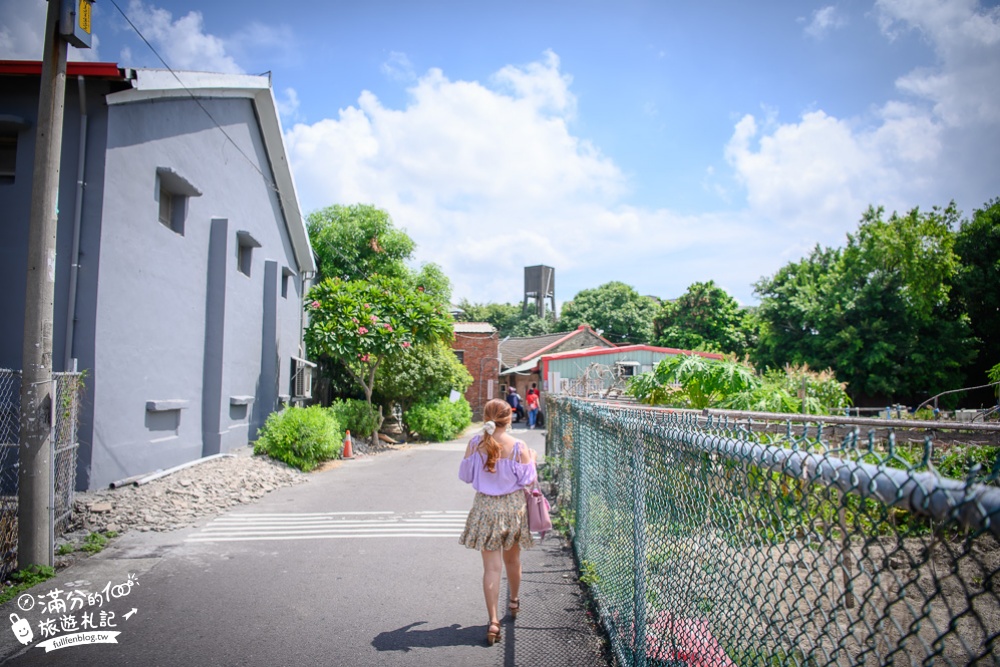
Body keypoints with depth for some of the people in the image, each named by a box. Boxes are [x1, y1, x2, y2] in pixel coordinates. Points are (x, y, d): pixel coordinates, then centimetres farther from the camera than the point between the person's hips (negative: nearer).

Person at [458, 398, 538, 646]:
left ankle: (493, 621, -1)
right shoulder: (519, 447, -14)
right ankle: (514, 602, 44)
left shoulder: (475, 444, -10)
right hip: (513, 507, 0)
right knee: (512, 559, 22)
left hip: (485, 507, 0)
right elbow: (528, 480, -6)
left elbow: (465, 475, 0)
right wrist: (532, 460, 10)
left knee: (491, 567, 4)